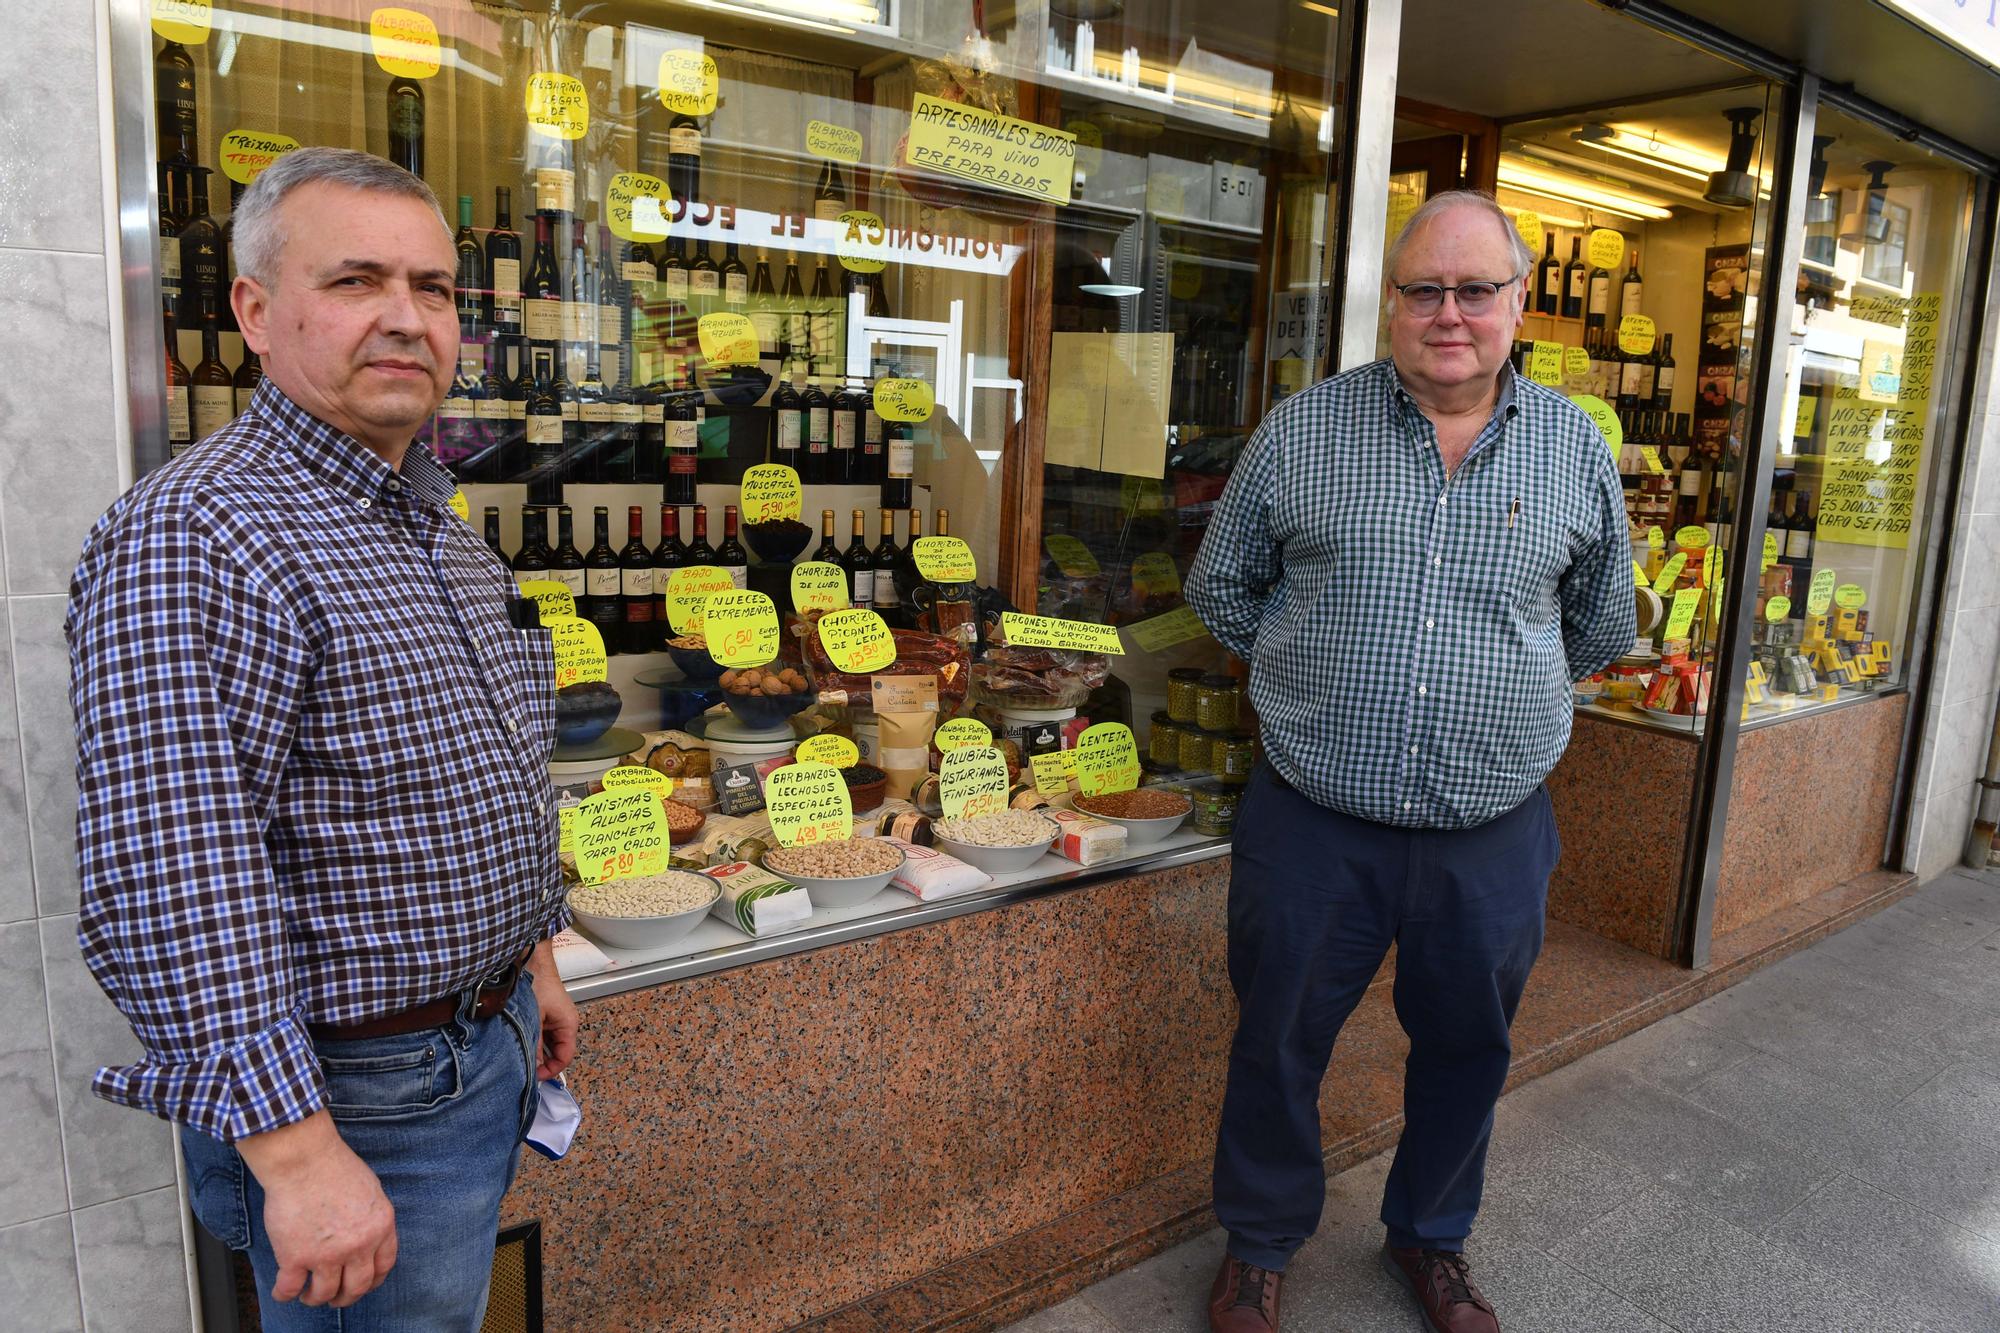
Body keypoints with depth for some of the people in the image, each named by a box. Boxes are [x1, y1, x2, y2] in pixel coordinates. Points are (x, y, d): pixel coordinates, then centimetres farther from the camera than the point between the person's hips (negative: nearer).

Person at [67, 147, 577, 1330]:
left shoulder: (445, 530, 8)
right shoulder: (187, 541, -22)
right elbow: (174, 888, -27)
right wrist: (296, 1154, -26)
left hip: (491, 1045, 9)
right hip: (361, 1100, -8)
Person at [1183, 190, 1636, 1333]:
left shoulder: (1576, 447, 3)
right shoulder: (1304, 427, -3)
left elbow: (1602, 626, 16)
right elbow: (1223, 584, 8)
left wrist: (1503, 687, 13)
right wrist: (1311, 673, 5)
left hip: (1493, 837, 2)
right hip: (1314, 822, -1)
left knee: (1467, 1053, 20)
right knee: (1278, 1049, 13)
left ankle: (1431, 1238, 47)